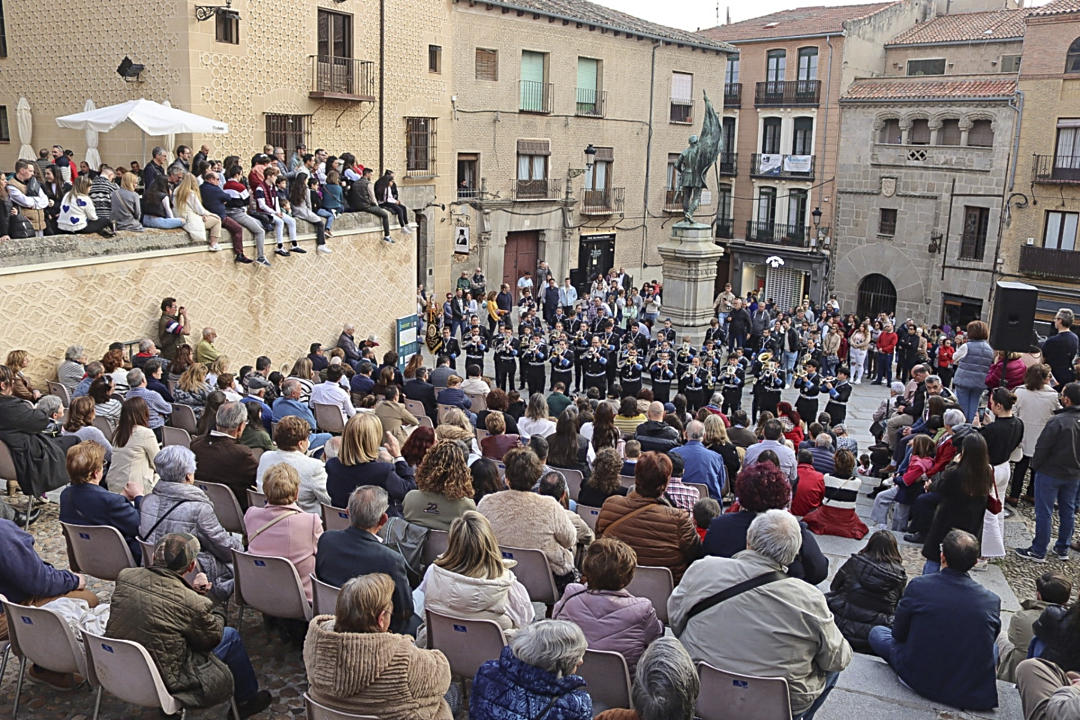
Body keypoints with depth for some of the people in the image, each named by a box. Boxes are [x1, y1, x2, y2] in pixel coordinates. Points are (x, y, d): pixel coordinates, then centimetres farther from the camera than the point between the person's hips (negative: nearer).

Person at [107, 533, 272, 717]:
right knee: (231, 636, 12)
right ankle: (246, 701, 32)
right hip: (162, 683, -6)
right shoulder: (192, 603, -26)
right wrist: (217, 611, 13)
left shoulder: (124, 576, -10)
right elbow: (212, 638, -6)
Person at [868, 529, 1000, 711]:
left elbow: (898, 634, -3)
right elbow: (988, 643, 3)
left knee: (876, 632, 23)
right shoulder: (993, 601, -13)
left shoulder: (918, 586, -17)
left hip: (919, 680, -1)